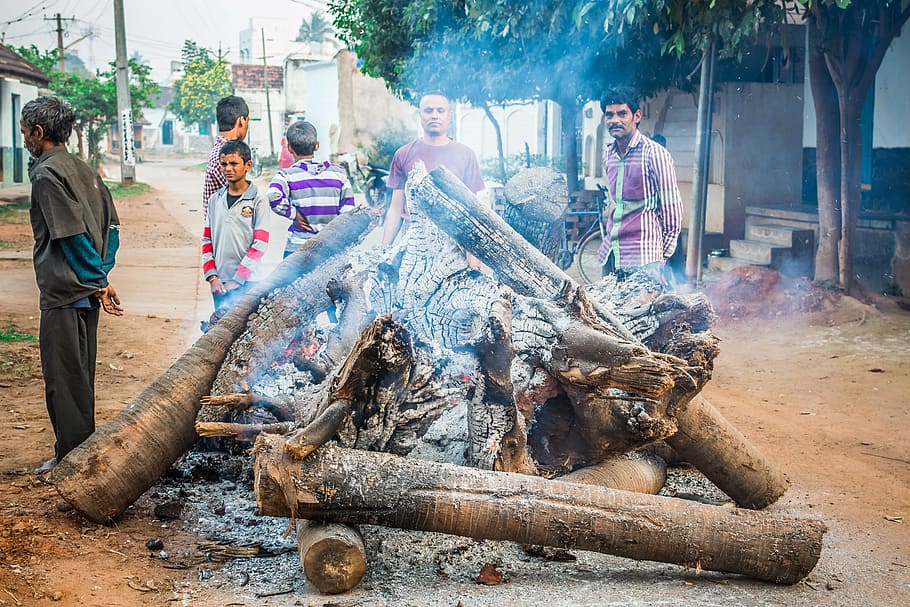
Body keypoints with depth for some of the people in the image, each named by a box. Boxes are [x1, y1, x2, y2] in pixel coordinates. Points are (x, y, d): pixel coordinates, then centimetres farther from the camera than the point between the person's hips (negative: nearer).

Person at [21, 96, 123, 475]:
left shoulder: (47, 174, -14)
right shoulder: (84, 170, 13)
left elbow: (73, 235, -20)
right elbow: (111, 227, 13)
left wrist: (96, 282, -14)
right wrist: (101, 277, 10)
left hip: (63, 293, -9)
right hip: (86, 292, 9)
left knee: (61, 375, 0)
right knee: (80, 374, 17)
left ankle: (70, 456, 7)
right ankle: (83, 449, 26)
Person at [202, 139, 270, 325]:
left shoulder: (258, 200, -3)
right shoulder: (215, 200, 12)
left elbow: (260, 245, -7)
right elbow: (207, 241, 15)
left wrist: (237, 280, -11)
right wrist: (212, 276, 2)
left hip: (246, 282, -5)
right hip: (219, 282, 5)